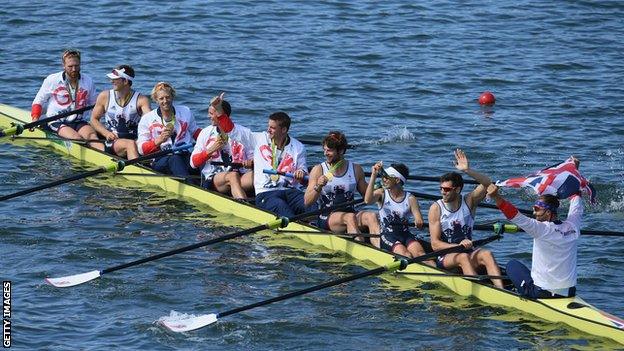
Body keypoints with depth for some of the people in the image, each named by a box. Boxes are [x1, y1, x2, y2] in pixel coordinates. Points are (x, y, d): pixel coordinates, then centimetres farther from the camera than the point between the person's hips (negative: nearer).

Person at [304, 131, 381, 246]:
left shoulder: (356, 169, 9)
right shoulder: (318, 170, 3)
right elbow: (307, 202, -2)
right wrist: (318, 187, -20)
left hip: (350, 212, 3)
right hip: (326, 218, -3)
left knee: (372, 216, -27)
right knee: (350, 218, -33)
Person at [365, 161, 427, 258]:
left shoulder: (410, 199, 6)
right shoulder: (382, 193, 6)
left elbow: (419, 221, 0)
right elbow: (367, 200, -16)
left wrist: (419, 222, -25)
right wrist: (373, 176, -20)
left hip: (405, 234, 1)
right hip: (387, 235, -1)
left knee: (419, 252, -29)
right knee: (405, 255, -30)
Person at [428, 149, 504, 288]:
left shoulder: (468, 202, 4)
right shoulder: (436, 208, -4)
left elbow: (487, 184, -14)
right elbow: (435, 244, -10)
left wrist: (467, 170, -25)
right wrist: (458, 246, -25)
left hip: (468, 252, 3)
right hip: (444, 258, -3)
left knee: (486, 254, -28)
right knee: (463, 257, -34)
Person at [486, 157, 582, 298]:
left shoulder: (543, 229, -17)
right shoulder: (572, 226, 0)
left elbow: (516, 216, -27)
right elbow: (576, 200, 18)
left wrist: (496, 197, -33)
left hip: (543, 293, -6)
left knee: (512, 264, 17)